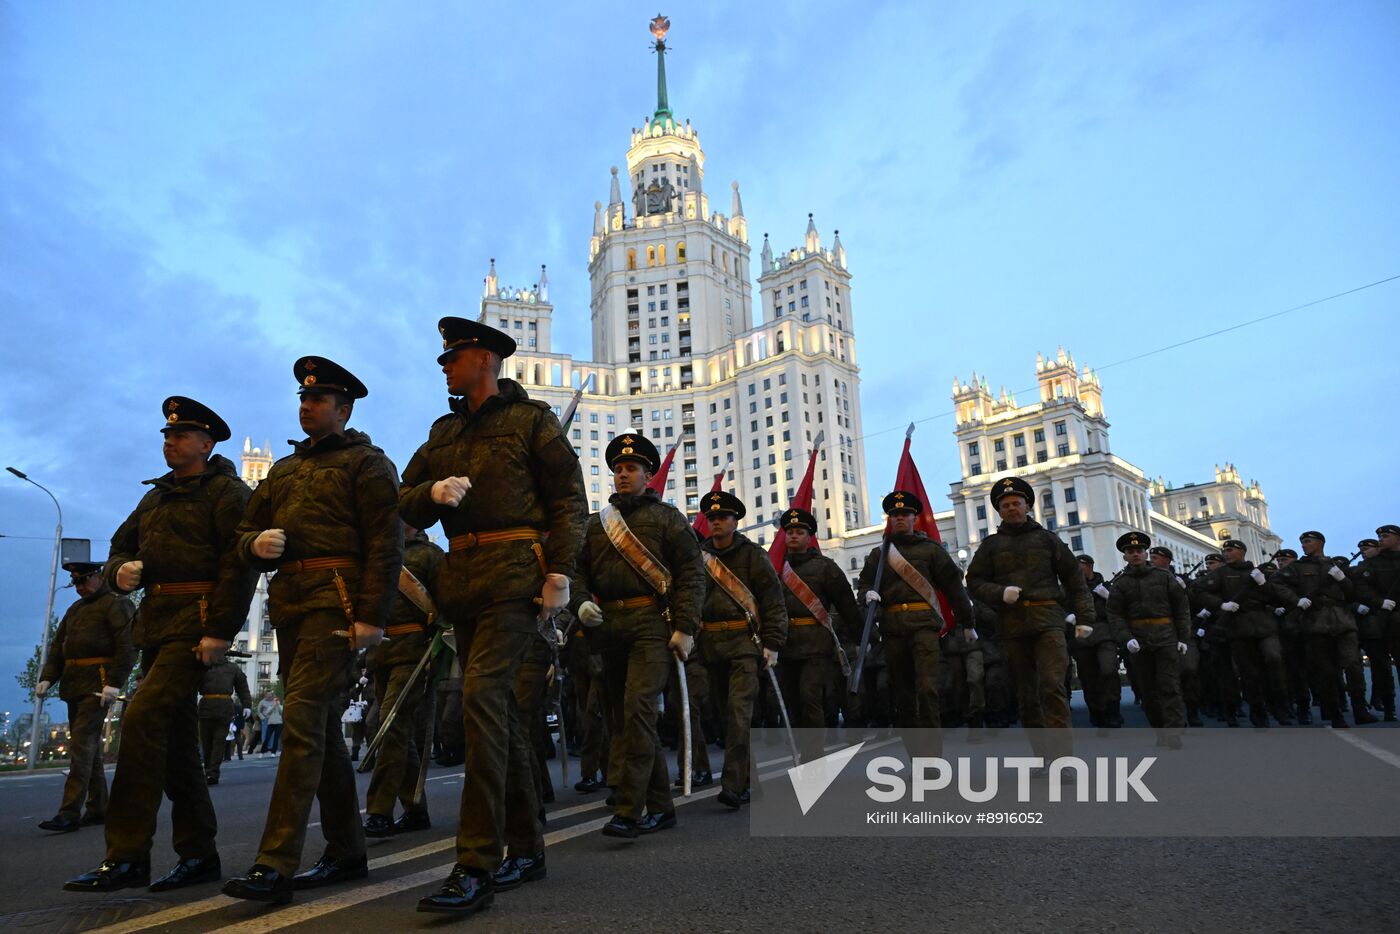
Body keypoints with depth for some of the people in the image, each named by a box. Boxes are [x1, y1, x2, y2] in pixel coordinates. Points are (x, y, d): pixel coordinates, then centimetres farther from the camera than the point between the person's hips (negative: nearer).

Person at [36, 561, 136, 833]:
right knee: (90, 747, 11)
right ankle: (99, 808, 17)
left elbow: (127, 647, -14)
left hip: (98, 686, -8)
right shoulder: (75, 609, 21)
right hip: (74, 686, 8)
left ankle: (70, 813, -11)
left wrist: (114, 683, -21)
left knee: (81, 745, -12)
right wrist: (46, 678, 5)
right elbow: (58, 647, 19)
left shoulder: (116, 605, -5)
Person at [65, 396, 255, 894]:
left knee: (143, 719, -19)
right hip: (155, 623, 9)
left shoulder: (227, 492, -4)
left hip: (196, 622, -9)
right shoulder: (156, 497, 21)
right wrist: (119, 570, 0)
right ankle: (199, 854, 18)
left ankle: (126, 856, -12)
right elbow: (120, 547, 25)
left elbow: (238, 563, -14)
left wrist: (220, 631, -22)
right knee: (175, 736, 10)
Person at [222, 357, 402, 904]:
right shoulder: (284, 468, 23)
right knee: (322, 727, 12)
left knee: (303, 721, -15)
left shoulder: (365, 462, -1)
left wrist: (372, 616, -18)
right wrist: (255, 544, 1)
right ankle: (346, 853, 23)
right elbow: (247, 531, 26)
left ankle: (275, 866, -13)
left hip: (335, 600, -8)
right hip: (289, 603, 8)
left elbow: (385, 545, -10)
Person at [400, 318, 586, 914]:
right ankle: (526, 848, 22)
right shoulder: (443, 431, 20)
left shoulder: (531, 418, 2)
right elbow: (407, 506, 15)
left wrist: (559, 574, -14)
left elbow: (569, 499, -5)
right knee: (499, 707, 10)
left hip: (516, 573, -7)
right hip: (462, 579, 7)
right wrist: (433, 491, -8)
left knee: (482, 696, -19)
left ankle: (477, 866, -15)